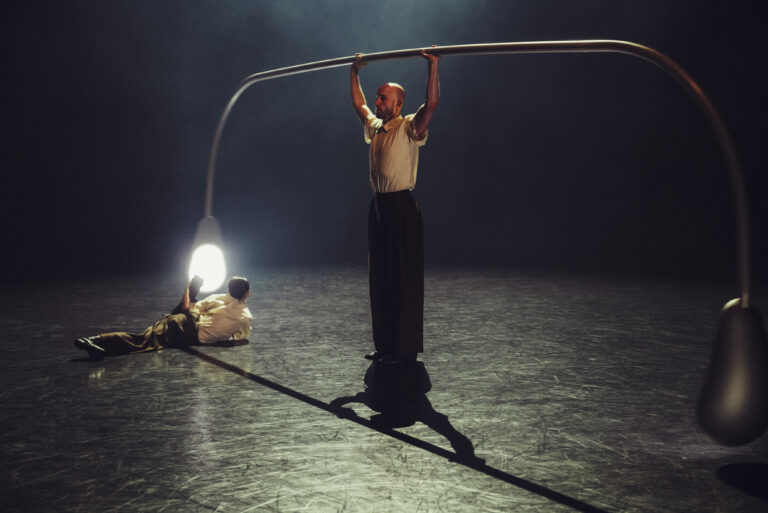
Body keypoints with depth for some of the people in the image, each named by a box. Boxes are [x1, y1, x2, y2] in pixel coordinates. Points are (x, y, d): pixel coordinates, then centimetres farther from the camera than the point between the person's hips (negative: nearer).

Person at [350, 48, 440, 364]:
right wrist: (354, 73, 34)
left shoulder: (409, 127, -4)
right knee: (379, 277, 10)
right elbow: (359, 105, 32)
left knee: (405, 278, -4)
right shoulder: (374, 127, 16)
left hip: (402, 207, -7)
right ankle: (384, 345, 19)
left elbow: (432, 104, -19)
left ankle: (406, 349, 1)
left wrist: (433, 66, -21)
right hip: (378, 206, 8)